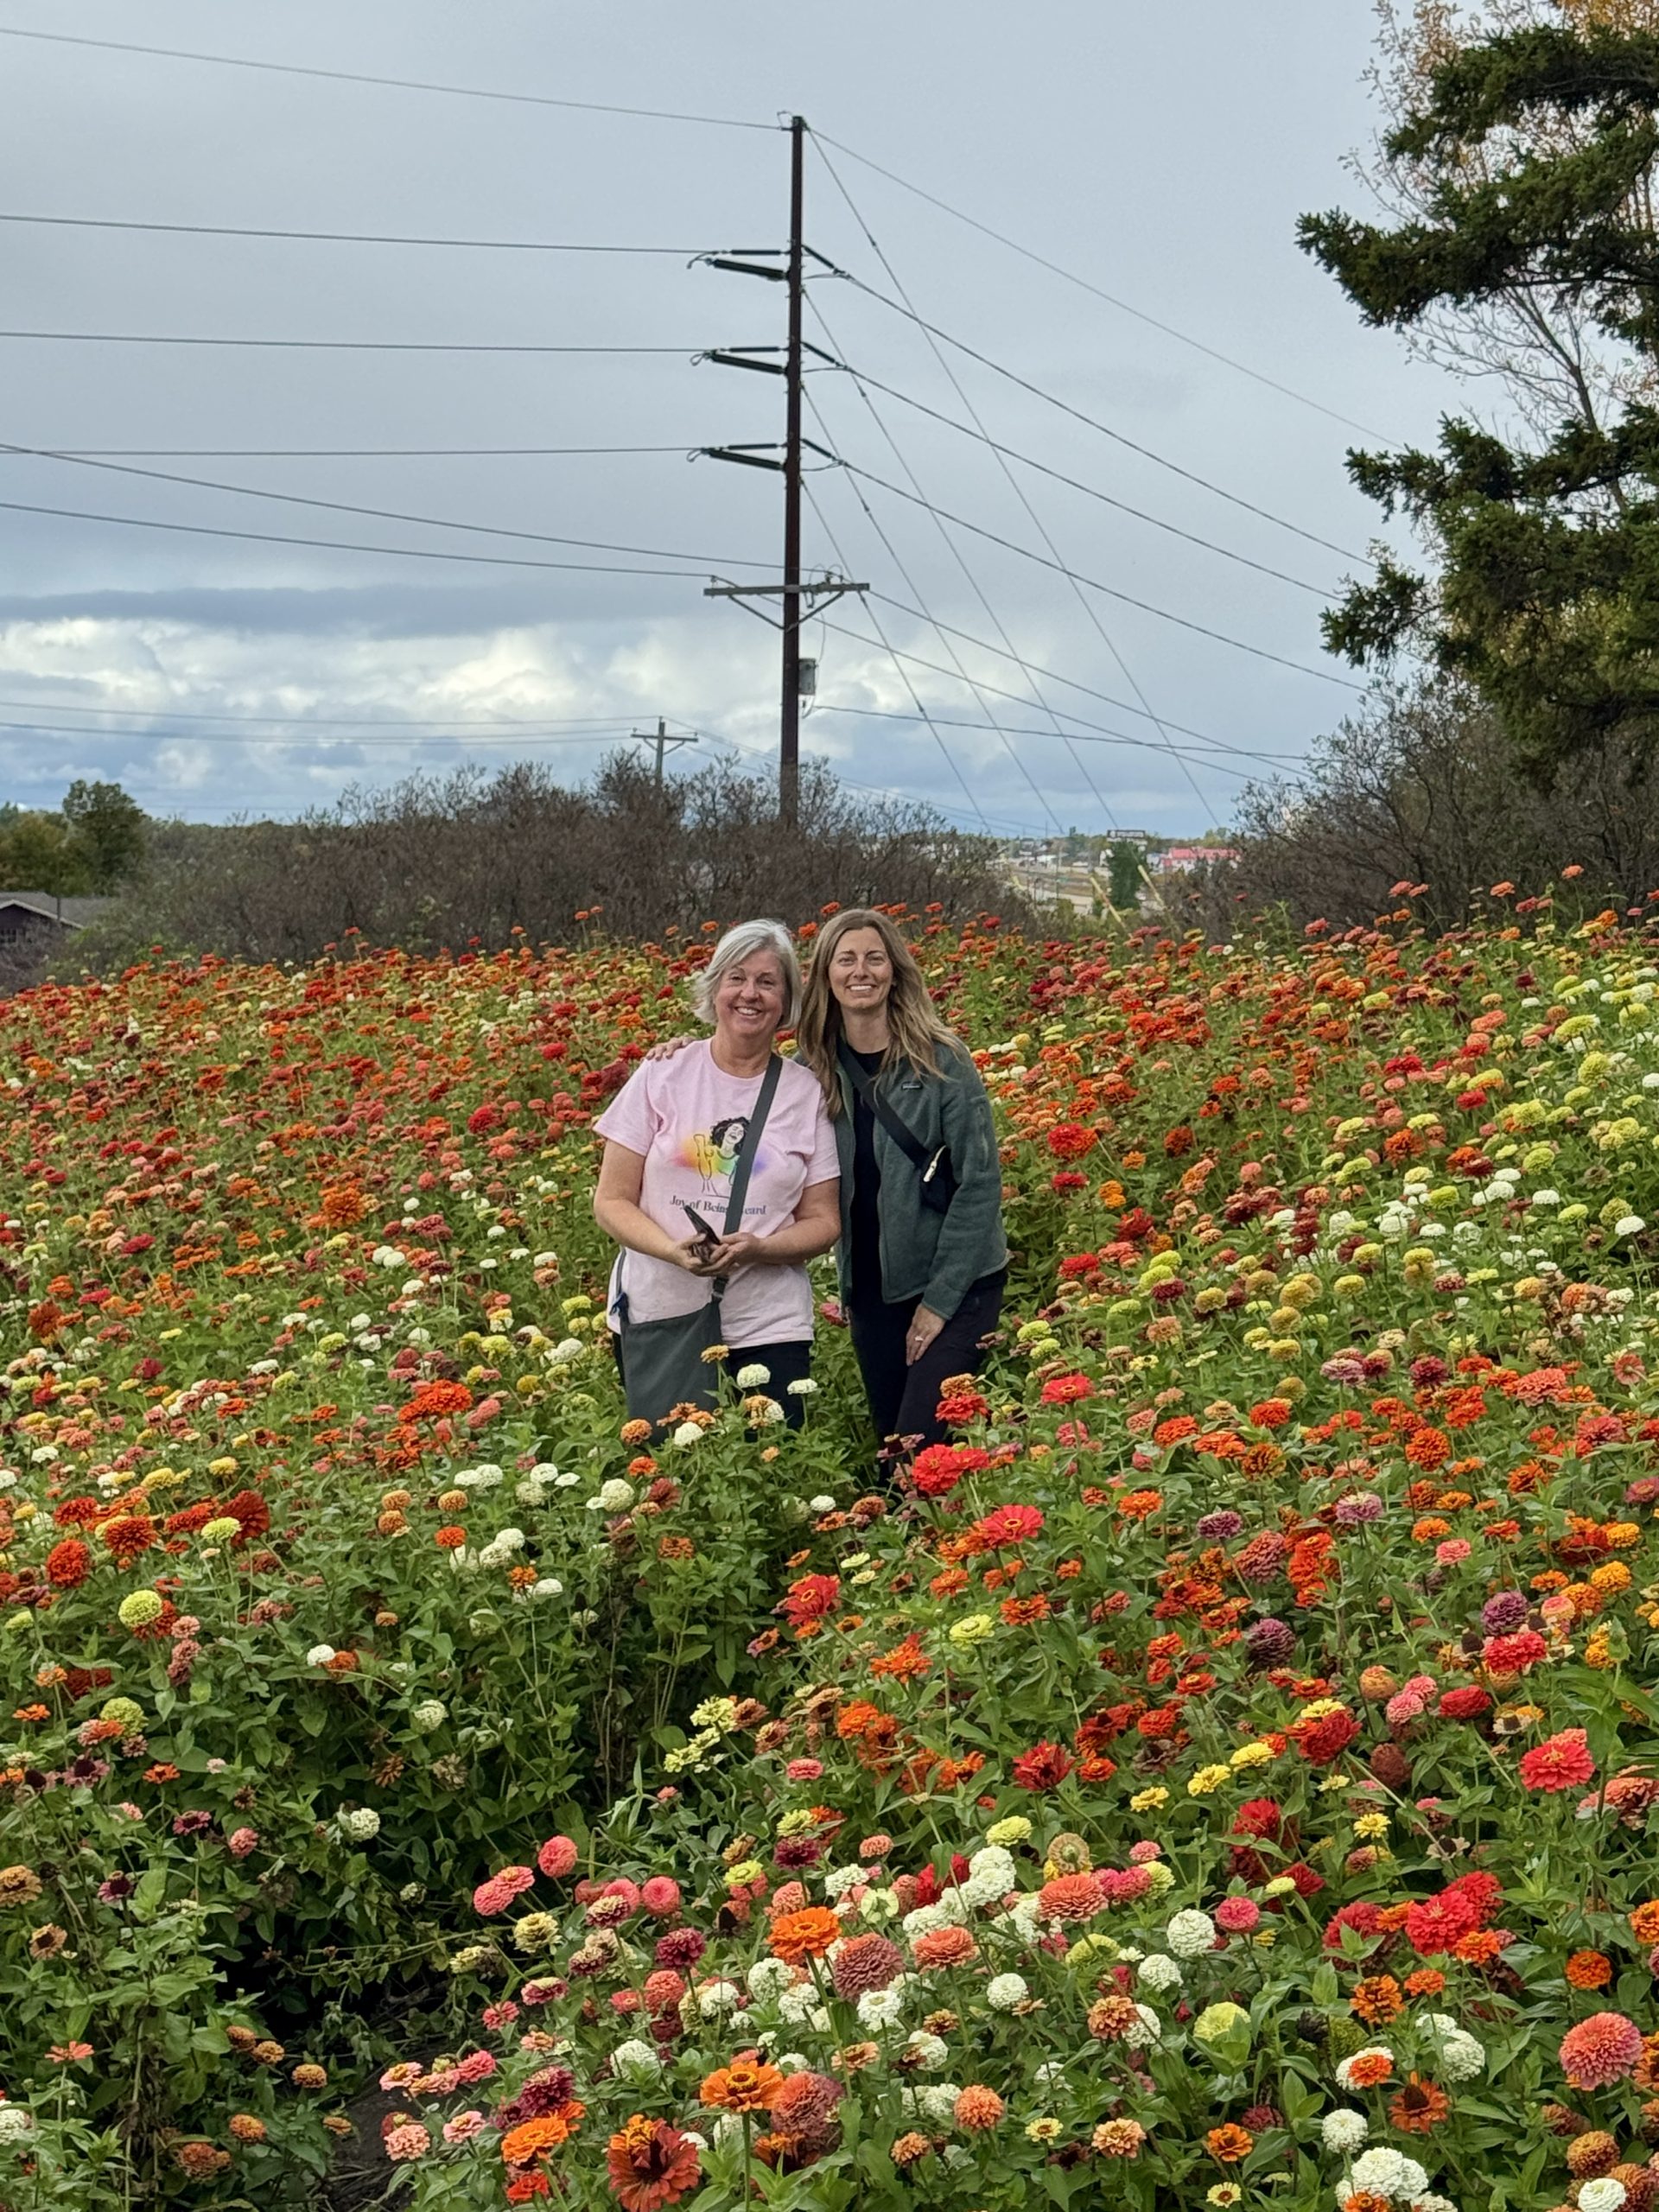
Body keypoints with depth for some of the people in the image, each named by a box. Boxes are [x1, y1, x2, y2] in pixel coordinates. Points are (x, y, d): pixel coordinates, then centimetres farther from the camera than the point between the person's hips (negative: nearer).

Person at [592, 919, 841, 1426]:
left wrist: (759, 1249, -14)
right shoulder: (661, 1076, 1)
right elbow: (611, 1202, 2)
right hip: (659, 1316, 0)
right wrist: (674, 1250, -17)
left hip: (768, 1327, 1)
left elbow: (823, 1221, 7)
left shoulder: (808, 1094, 5)